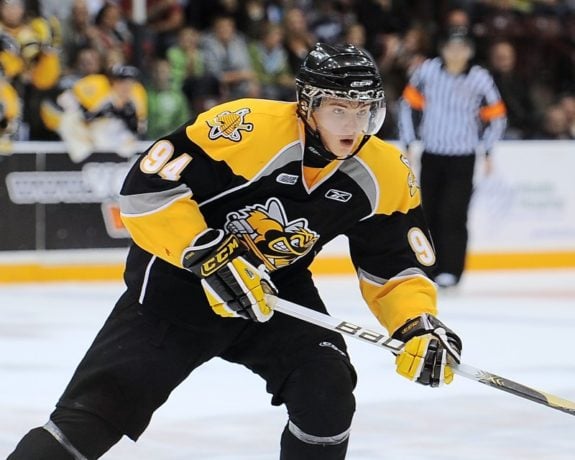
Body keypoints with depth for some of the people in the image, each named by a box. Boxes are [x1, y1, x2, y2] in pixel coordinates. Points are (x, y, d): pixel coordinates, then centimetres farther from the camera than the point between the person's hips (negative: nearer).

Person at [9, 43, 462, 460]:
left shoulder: (385, 176, -9)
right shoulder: (249, 129, -27)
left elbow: (396, 264, 2)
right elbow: (148, 187, -26)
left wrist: (421, 325, -16)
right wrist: (210, 256, -32)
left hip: (277, 289, 5)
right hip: (177, 282, -4)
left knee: (326, 394, -15)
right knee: (98, 409, -11)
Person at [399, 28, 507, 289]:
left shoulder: (480, 79, -9)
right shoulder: (427, 71, -5)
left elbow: (496, 116, 3)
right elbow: (409, 104, 6)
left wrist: (485, 149, 3)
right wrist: (409, 142, 5)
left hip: (462, 159, -3)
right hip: (431, 156, 3)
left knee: (453, 214, -11)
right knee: (430, 214, 7)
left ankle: (450, 271, -8)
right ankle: (431, 267, 18)